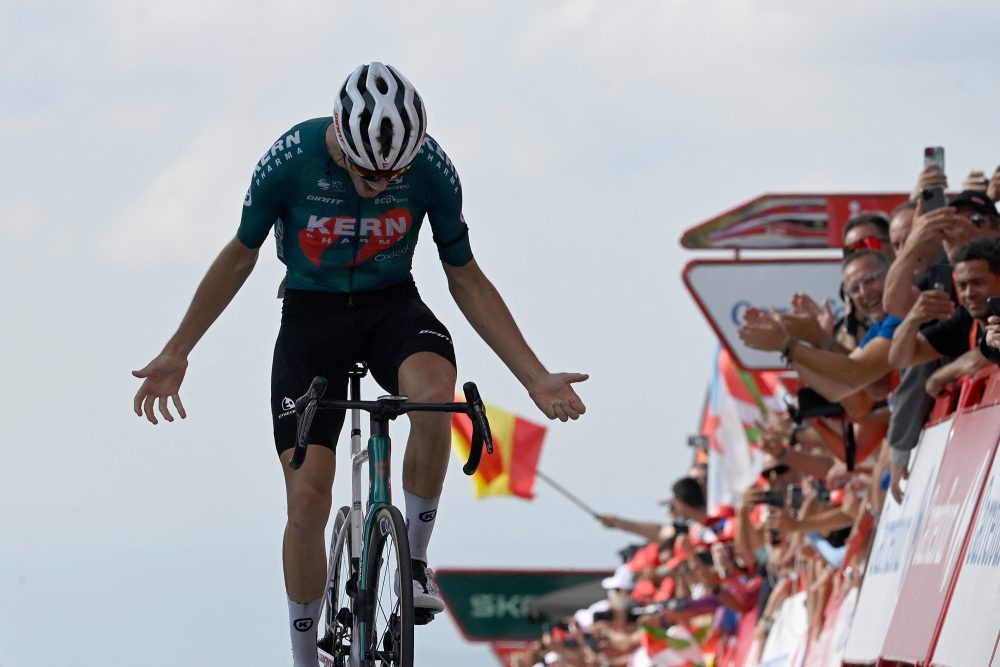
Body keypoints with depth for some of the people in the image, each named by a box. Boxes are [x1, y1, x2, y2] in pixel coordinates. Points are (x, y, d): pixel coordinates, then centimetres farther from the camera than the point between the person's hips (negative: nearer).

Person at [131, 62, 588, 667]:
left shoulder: (432, 168, -18)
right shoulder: (288, 162, -21)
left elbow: (466, 279, -3)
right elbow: (240, 257, -3)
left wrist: (536, 377, -7)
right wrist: (176, 354, 1)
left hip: (393, 308, 0)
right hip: (311, 316, 0)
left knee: (434, 391, -35)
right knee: (307, 497, -11)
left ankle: (415, 559, -14)